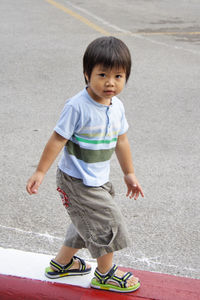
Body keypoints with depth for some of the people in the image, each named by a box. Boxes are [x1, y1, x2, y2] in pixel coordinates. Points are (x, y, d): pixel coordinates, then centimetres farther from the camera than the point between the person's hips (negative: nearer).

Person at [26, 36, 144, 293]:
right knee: (107, 222, 0)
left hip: (98, 180, 8)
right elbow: (57, 139, -19)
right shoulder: (77, 107, -23)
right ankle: (105, 274, 22)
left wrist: (129, 173, 19)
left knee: (86, 223, 21)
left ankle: (62, 263, 42)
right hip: (76, 181, -8)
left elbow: (121, 141, 12)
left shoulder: (117, 106, 0)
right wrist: (40, 172, -17)